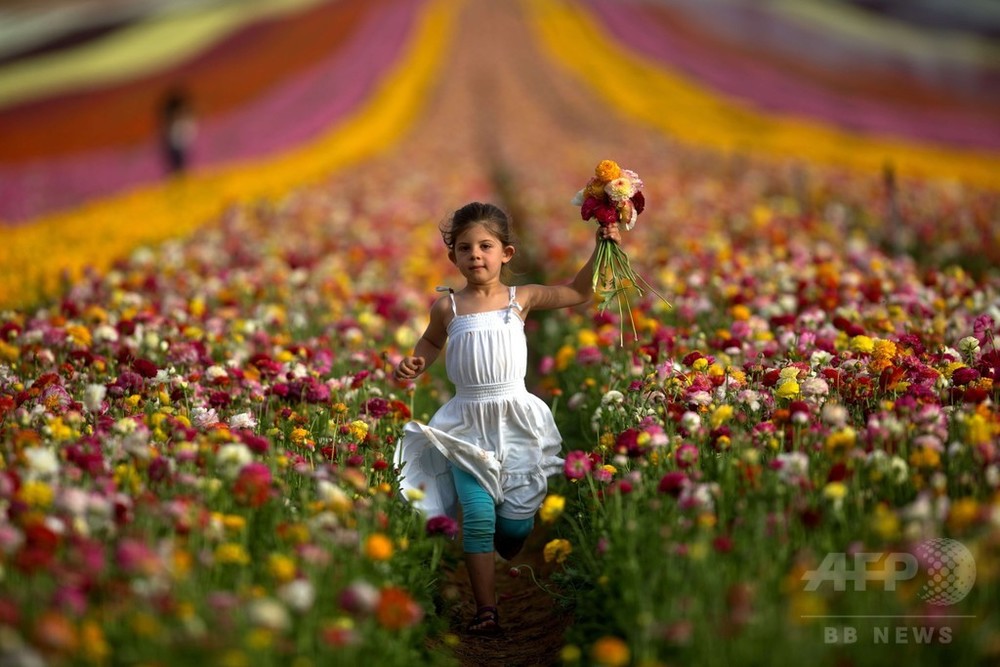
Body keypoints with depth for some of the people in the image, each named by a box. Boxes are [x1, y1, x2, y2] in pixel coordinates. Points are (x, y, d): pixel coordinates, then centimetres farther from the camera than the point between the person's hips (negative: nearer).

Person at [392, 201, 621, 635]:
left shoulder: (521, 298, 0)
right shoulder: (448, 306, -1)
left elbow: (578, 293, 10)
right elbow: (431, 342, 19)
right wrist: (414, 364, 0)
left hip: (515, 419, 1)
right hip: (467, 424, -1)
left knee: (517, 519, 1)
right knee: (478, 514, -11)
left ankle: (501, 566, 36)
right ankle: (485, 610, -3)